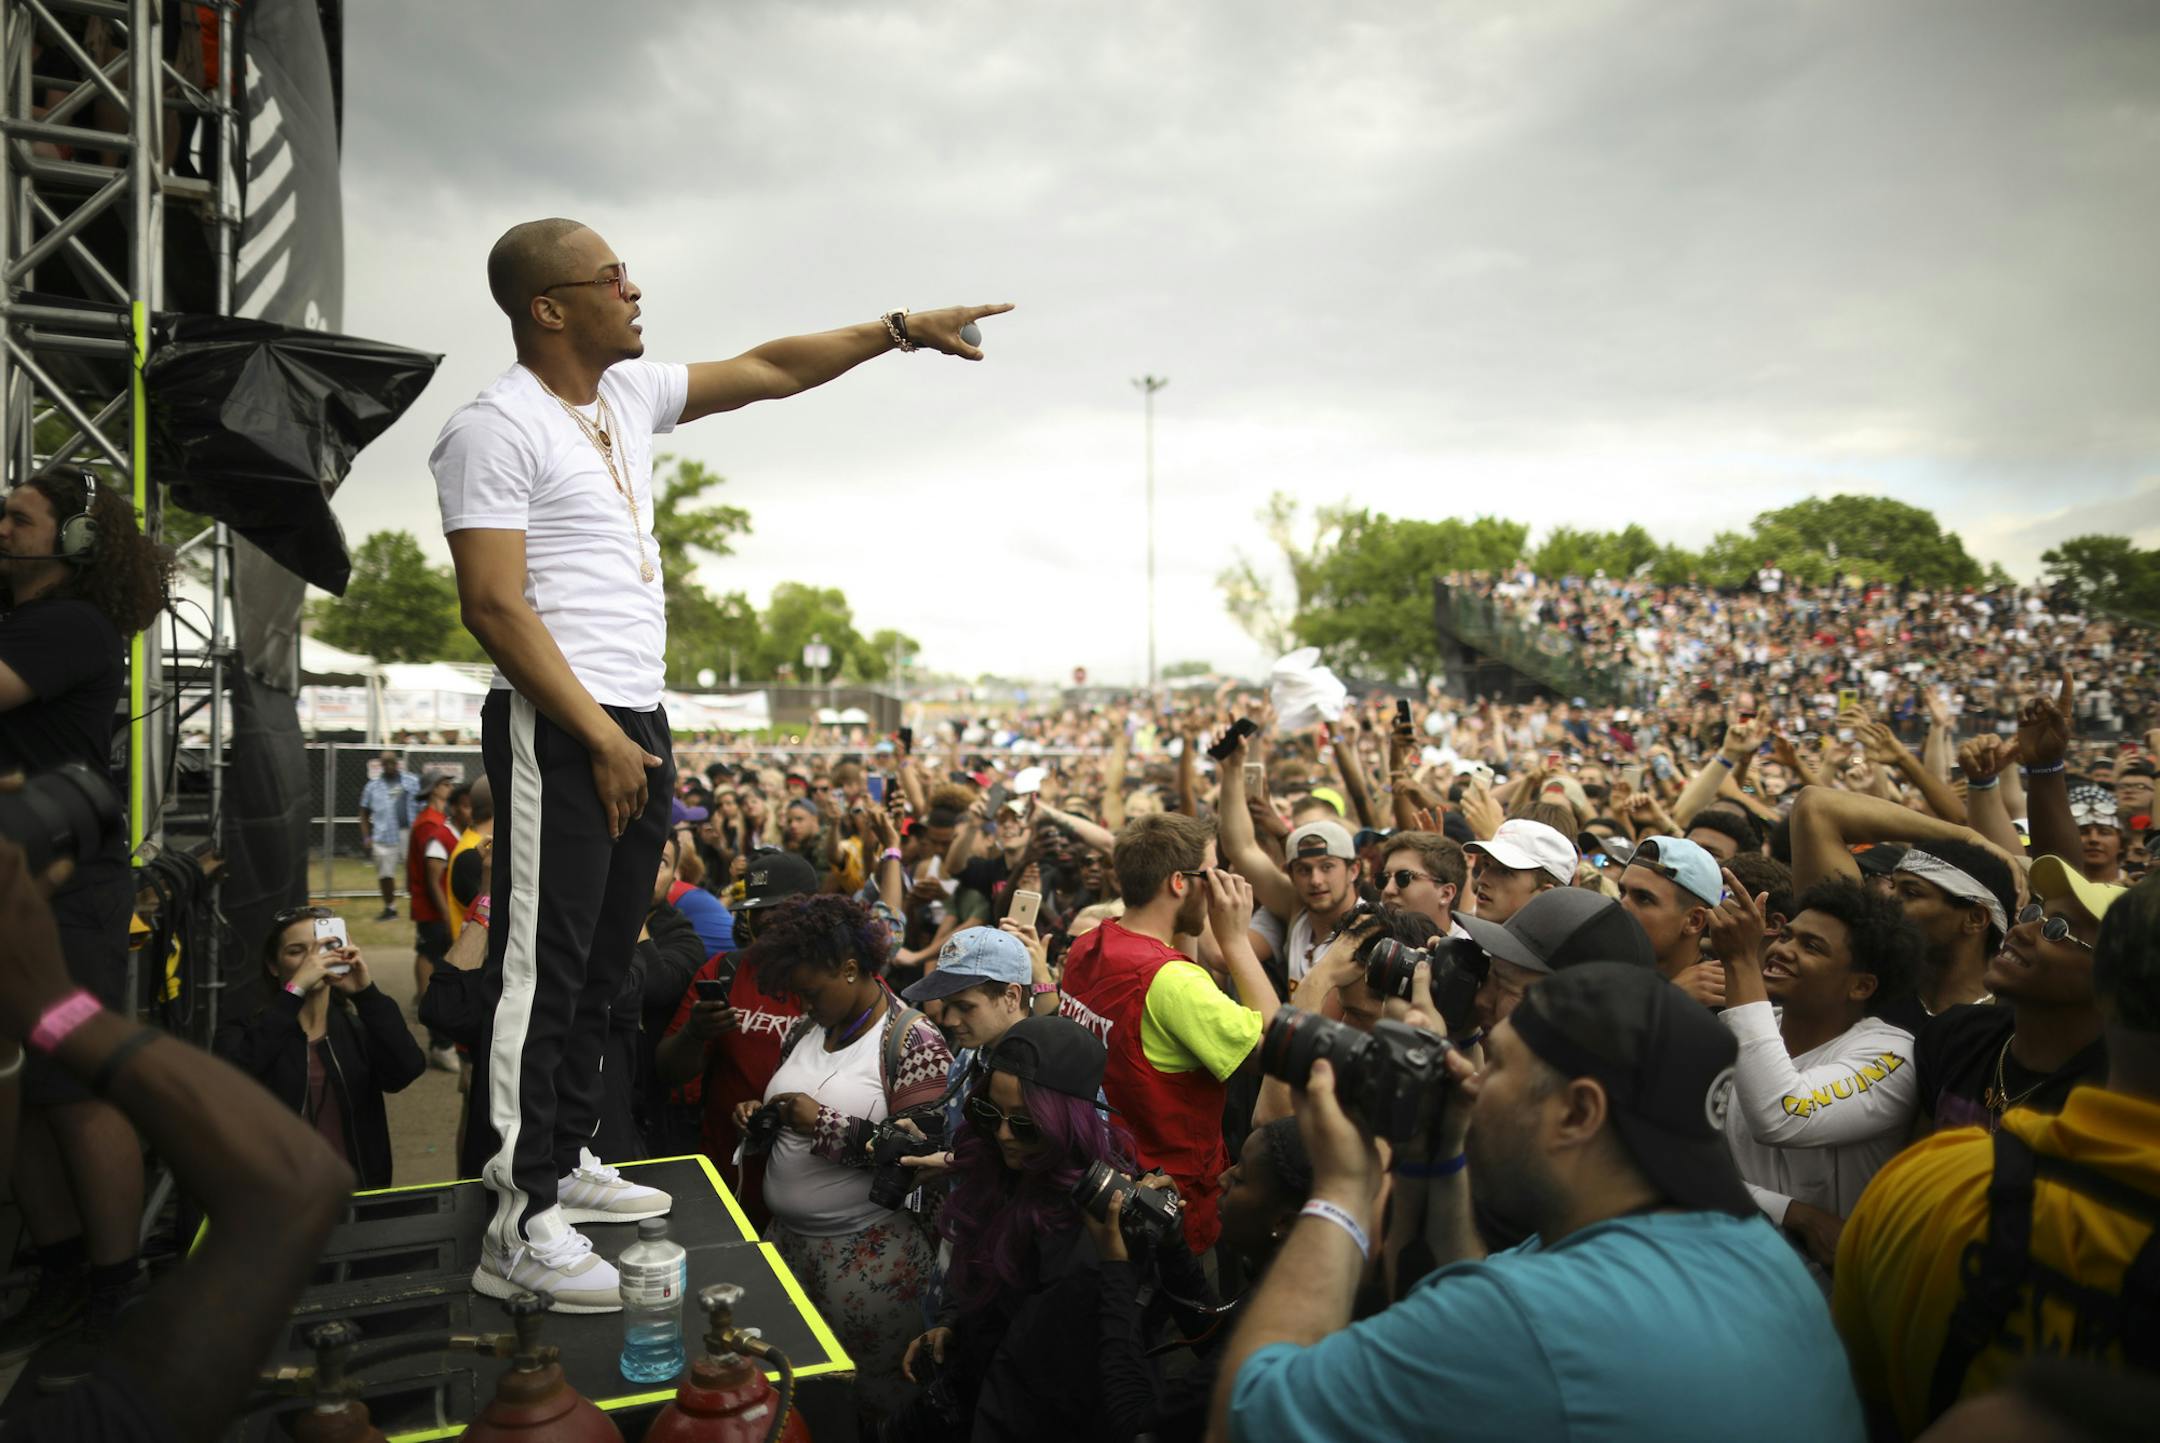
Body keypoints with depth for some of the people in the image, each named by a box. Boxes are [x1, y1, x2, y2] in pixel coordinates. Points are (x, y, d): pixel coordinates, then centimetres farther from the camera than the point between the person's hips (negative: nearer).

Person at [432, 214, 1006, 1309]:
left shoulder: (630, 393, 14)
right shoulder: (497, 427, -10)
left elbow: (768, 370, 21)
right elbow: (493, 606, -16)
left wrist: (903, 330, 19)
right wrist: (600, 739, -18)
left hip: (636, 723, 8)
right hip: (558, 730, -8)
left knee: (601, 961, 13)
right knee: (543, 965, -6)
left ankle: (566, 1158, 26)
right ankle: (520, 1227, 0)